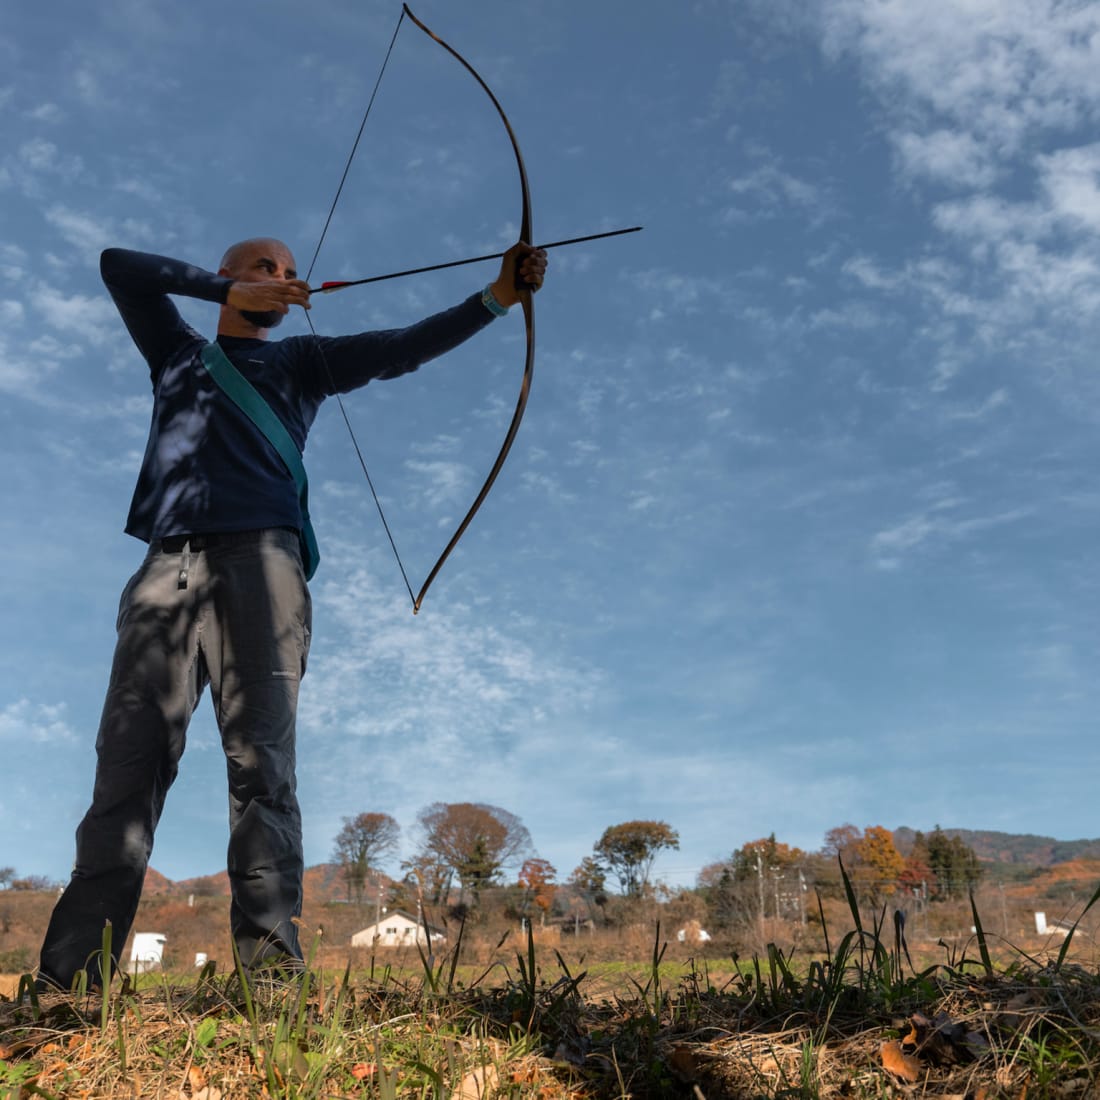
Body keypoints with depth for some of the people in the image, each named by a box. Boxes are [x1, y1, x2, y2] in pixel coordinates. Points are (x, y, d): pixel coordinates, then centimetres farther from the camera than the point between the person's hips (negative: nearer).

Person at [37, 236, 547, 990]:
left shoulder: (300, 362, 25)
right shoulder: (178, 353, 30)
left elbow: (405, 346, 12)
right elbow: (118, 265, 19)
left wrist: (498, 296, 0)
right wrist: (231, 293, 10)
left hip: (260, 563, -1)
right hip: (168, 565, 2)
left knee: (261, 763, -13)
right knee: (129, 764, -7)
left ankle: (271, 966, -19)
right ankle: (69, 980, -8)